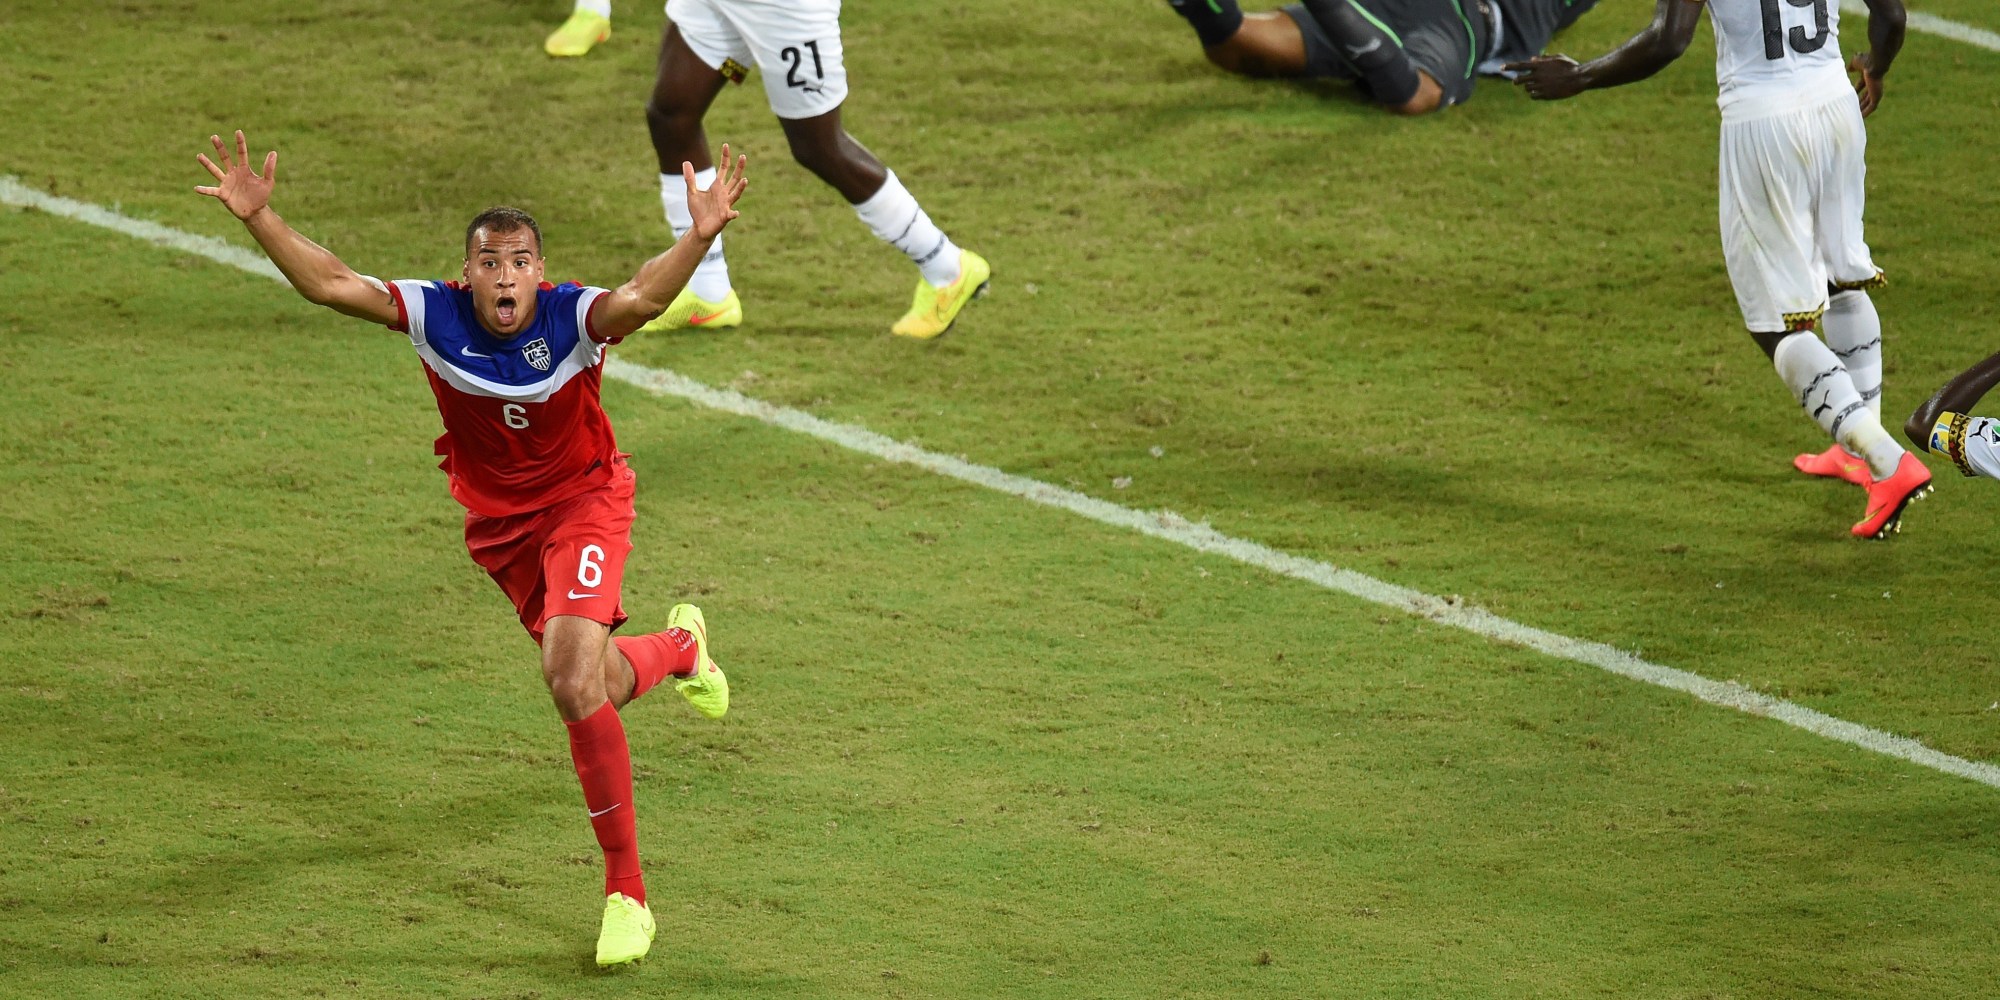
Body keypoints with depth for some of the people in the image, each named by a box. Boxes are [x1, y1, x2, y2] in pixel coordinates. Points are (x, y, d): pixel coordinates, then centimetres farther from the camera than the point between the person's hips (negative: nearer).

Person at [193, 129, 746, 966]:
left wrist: (698, 239, -64)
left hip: (583, 504, -4)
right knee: (593, 689, 14)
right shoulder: (435, 314, -18)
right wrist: (259, 218, -30)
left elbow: (641, 298, -47)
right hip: (499, 525, 4)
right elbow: (330, 285, -18)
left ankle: (625, 893, -10)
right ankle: (679, 646, 55)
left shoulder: (572, 318, -27)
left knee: (573, 683, -23)